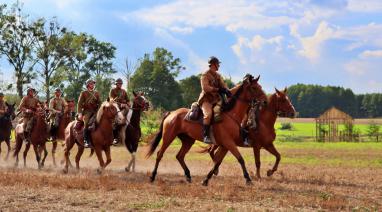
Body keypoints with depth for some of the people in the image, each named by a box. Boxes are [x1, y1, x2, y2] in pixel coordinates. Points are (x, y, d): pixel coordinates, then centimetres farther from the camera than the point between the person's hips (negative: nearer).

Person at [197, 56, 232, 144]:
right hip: (206, 99, -7)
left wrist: (226, 91, -18)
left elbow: (223, 84, 5)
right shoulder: (205, 75, -4)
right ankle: (206, 136, -34)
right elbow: (205, 88, -17)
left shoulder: (218, 76, 17)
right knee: (208, 114, -33)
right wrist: (218, 89, -24)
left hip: (216, 99, 8)